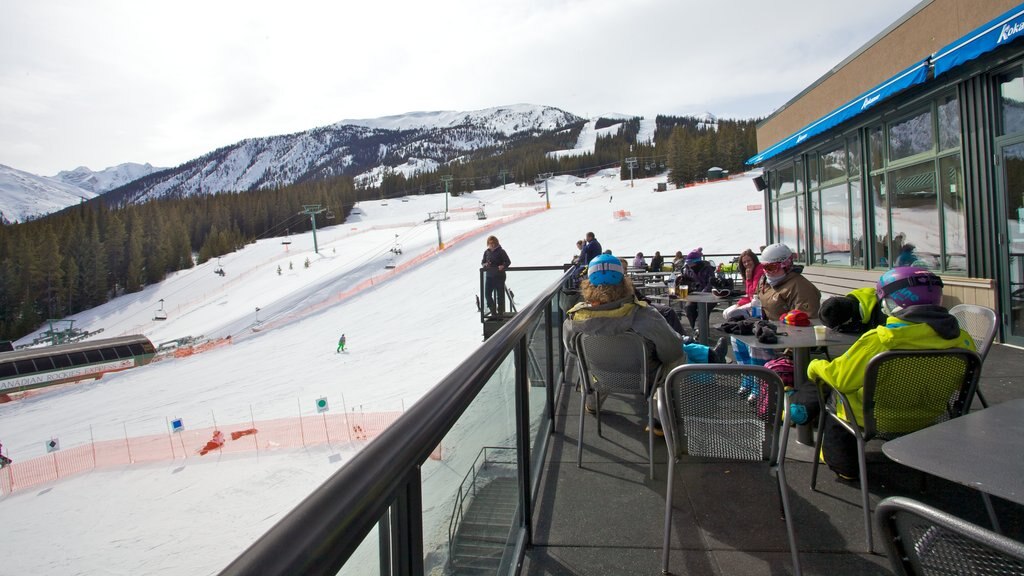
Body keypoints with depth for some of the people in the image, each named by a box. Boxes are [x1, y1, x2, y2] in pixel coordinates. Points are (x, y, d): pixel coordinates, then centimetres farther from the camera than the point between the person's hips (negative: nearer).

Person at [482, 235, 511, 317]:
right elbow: (482, 262, 15)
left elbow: (508, 261, -5)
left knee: (500, 295, 3)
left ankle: (501, 312, 15)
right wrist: (485, 264, -8)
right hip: (489, 276, 4)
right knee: (487, 294, 1)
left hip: (499, 276, -4)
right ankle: (493, 311, 16)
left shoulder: (501, 251, -5)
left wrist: (503, 266, -24)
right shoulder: (487, 252, 7)